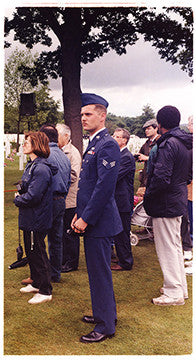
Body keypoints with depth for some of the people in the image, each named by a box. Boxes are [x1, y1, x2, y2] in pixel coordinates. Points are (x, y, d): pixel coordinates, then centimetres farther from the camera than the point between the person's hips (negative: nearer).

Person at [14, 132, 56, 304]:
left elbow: (33, 196, -27)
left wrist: (17, 200, -10)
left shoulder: (41, 168, -23)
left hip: (36, 220, -10)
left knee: (38, 254, 1)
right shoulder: (32, 165, 10)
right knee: (31, 252, 21)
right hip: (30, 219, 10)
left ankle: (45, 291, 14)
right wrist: (20, 196, 1)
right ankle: (37, 283, 37)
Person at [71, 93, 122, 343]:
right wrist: (78, 214, 14)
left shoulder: (108, 145, -17)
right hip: (90, 220, 10)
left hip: (99, 222, -10)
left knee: (100, 273, 0)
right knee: (97, 271, 20)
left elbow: (105, 186, -23)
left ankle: (106, 326, 14)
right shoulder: (93, 144, 15)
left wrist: (86, 219, -20)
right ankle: (105, 313, 36)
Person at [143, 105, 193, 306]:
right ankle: (181, 287, 30)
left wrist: (147, 193, -12)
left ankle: (173, 293, 10)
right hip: (179, 201, 9)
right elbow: (189, 174, 17)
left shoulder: (167, 144, -21)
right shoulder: (186, 143, 8)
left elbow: (161, 178, -27)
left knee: (167, 248, 1)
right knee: (175, 246, 19)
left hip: (165, 204, -9)